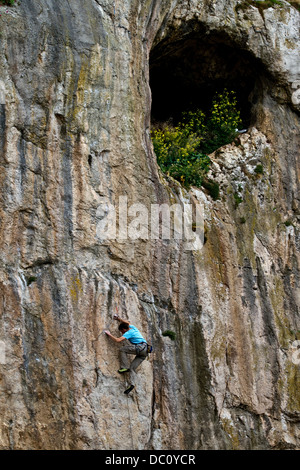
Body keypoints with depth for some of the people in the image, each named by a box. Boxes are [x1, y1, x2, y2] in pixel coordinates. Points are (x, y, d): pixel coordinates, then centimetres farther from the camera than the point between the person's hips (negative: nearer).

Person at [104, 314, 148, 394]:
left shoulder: (128, 333, -3)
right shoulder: (133, 327, 21)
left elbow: (117, 340, -12)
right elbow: (127, 323, 44)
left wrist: (109, 334, 0)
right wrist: (118, 318, 44)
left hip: (140, 348, -9)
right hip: (144, 352, 9)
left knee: (122, 349, -3)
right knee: (132, 368, 4)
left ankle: (125, 367, -10)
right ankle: (132, 384, -13)